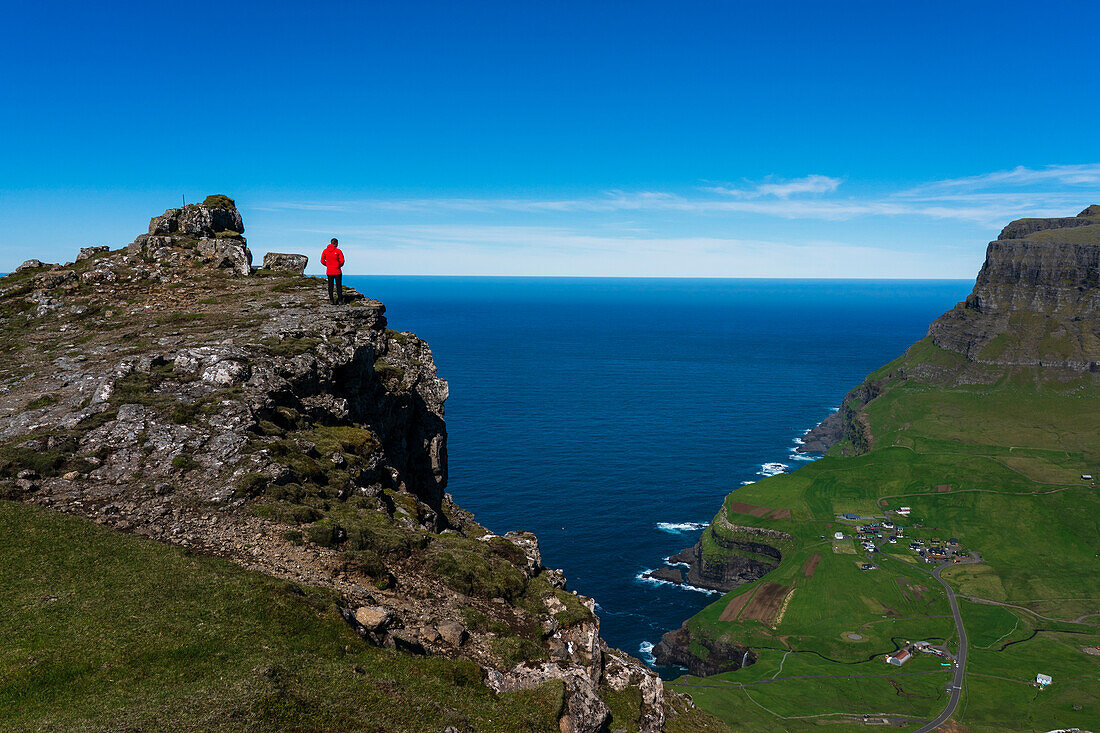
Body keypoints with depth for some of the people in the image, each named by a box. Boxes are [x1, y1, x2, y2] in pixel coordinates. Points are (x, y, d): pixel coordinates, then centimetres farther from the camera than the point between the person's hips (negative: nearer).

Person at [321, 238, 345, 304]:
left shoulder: (325, 251, 1)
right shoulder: (338, 251, -10)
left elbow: (322, 261, 2)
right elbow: (342, 261, -11)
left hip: (329, 271, 3)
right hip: (337, 271, -3)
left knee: (330, 286, 9)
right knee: (339, 286, 5)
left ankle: (331, 300, 8)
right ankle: (340, 300, 5)